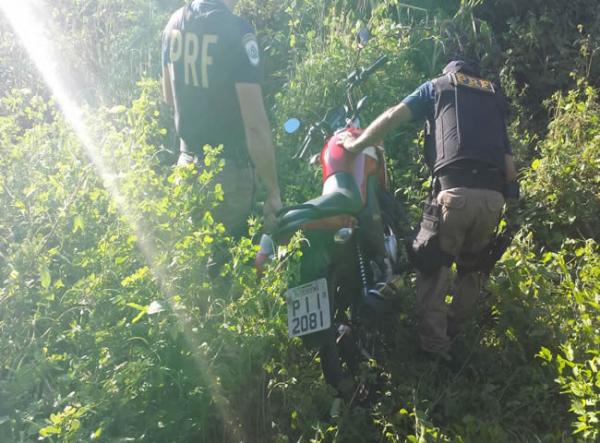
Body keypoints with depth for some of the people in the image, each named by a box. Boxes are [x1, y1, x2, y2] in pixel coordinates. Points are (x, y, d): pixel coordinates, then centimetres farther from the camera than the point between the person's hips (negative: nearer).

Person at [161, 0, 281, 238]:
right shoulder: (236, 30, -20)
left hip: (187, 163, 7)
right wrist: (273, 193, -15)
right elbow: (255, 125, -22)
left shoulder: (175, 21, 3)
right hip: (226, 171, -7)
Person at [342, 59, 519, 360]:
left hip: (454, 190, -4)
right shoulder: (494, 95, 30)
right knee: (471, 267, 20)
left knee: (434, 266, 4)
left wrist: (354, 144, 16)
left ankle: (434, 344, -2)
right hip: (494, 196, 4)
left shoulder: (436, 86, 21)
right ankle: (453, 332, 24)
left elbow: (393, 117, 8)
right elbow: (508, 158, 21)